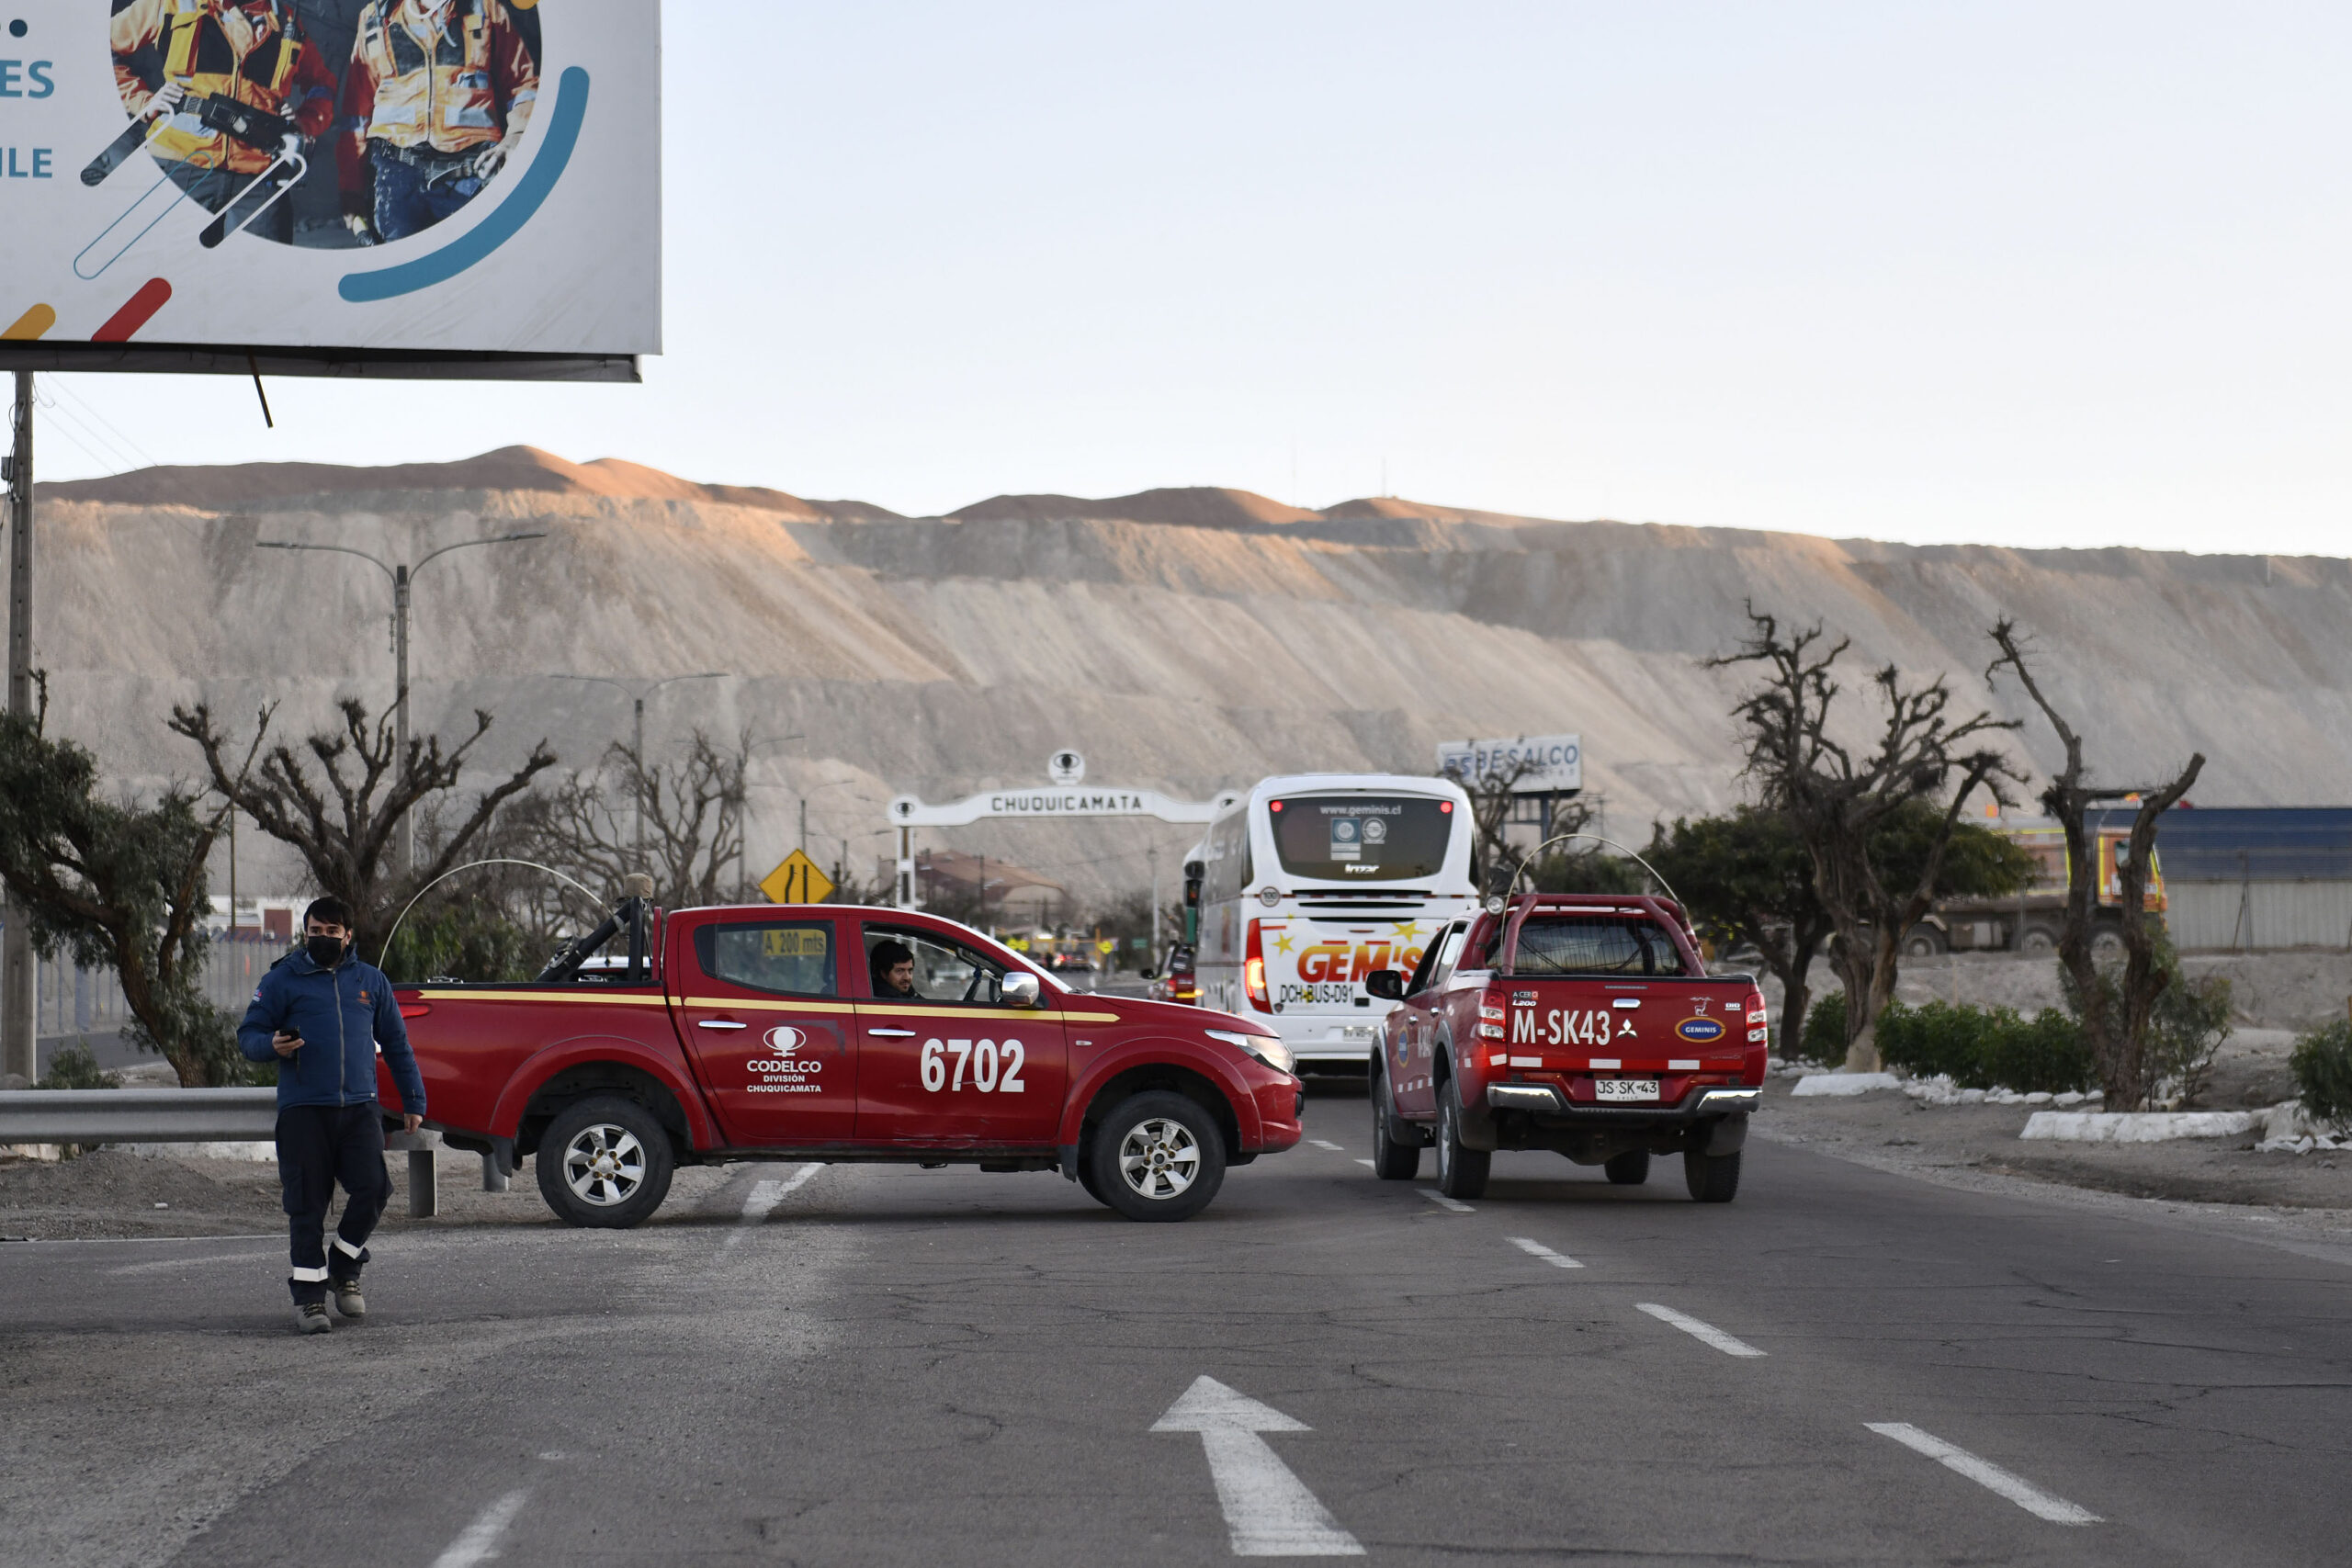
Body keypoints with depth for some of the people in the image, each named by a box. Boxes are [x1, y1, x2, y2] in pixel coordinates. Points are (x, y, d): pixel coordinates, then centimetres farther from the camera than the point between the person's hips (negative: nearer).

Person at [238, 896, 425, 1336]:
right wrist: (273, 1046, -17)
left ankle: (345, 1271, 12)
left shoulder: (370, 981, 16)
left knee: (372, 1189, -11)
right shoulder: (282, 981, 7)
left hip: (359, 1107, 2)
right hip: (303, 1109, -2)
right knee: (306, 1205, -2)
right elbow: (248, 1035, 6)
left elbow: (396, 1044, 21)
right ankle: (308, 1294, 5)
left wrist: (413, 1101, 18)